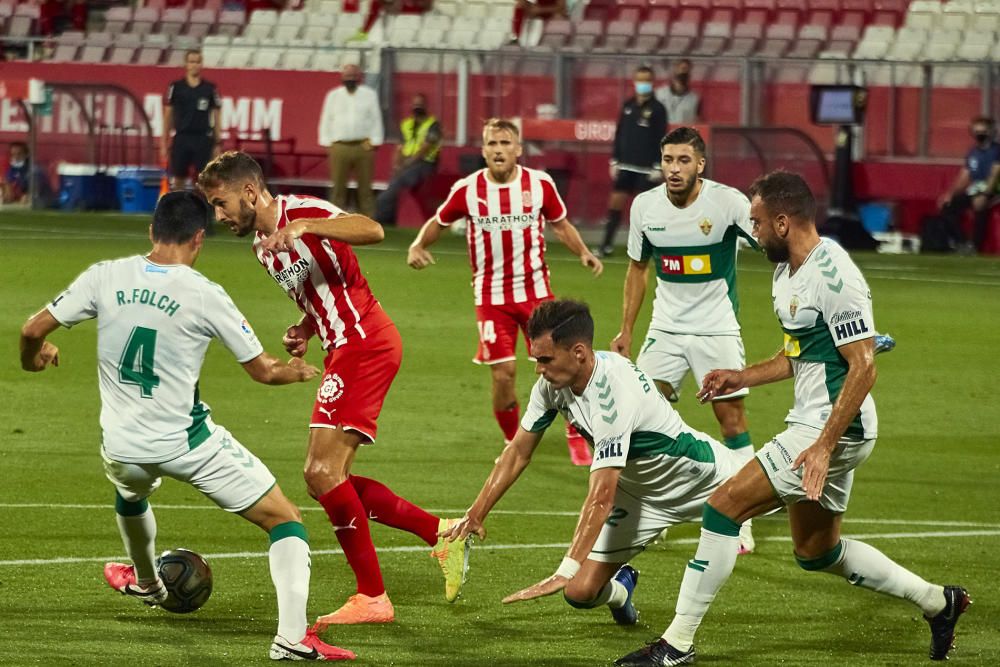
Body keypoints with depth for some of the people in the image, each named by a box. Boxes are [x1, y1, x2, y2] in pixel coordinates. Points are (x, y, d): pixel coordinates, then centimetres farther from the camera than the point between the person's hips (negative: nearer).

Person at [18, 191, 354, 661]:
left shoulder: (105, 277, -5)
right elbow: (263, 371, -3)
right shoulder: (205, 295, -12)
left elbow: (33, 330, -1)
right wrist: (299, 371, 20)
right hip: (189, 443, -4)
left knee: (130, 493, 41)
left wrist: (31, 357, 23)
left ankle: (145, 583, 65)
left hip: (122, 449, 4)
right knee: (285, 520, 4)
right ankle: (292, 636, -12)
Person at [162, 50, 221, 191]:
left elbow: (216, 117, 8)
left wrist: (217, 144, 4)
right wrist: (164, 143, 4)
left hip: (203, 140, 0)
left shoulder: (210, 89, 4)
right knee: (178, 179, 3)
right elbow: (168, 116, 7)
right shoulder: (176, 87, 3)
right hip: (181, 138, 0)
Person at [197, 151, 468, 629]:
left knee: (323, 472, -15)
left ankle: (371, 597, -8)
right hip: (344, 351, 10)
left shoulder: (302, 212, -13)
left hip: (363, 343, -10)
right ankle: (441, 534, 19)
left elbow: (372, 231, -30)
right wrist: (303, 331, 7)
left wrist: (304, 227, -40)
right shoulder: (262, 246, 16)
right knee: (324, 477, 10)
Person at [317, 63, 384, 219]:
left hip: (363, 147, -1)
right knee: (338, 188, 0)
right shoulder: (333, 95, 9)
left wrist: (373, 142, -4)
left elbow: (376, 120, 5)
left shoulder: (369, 95, 6)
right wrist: (328, 143, 2)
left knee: (365, 189, 0)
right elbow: (326, 120, 10)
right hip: (339, 147, 1)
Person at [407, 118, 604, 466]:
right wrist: (417, 247, -8)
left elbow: (561, 225, 12)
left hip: (536, 290, 0)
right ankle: (513, 443, 17)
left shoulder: (540, 184, -2)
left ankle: (576, 437, 15)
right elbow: (438, 222, 11)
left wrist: (584, 253, -3)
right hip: (491, 295, 0)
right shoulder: (467, 189, -4)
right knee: (503, 373, -5)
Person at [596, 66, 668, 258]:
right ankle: (607, 244, 7)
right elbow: (619, 134, 12)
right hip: (625, 165, 4)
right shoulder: (628, 106, 9)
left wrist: (658, 166, -12)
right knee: (616, 201, 2)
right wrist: (615, 161, 8)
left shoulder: (657, 109, -5)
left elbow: (661, 139, -7)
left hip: (646, 168, -4)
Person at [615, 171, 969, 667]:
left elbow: (863, 366, -23)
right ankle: (938, 601, 31)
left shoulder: (832, 276, -20)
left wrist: (823, 446, -26)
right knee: (816, 552, 20)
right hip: (813, 425, 11)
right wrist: (742, 378, 14)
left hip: (835, 429, -11)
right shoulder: (787, 272, 11)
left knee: (724, 505, -14)